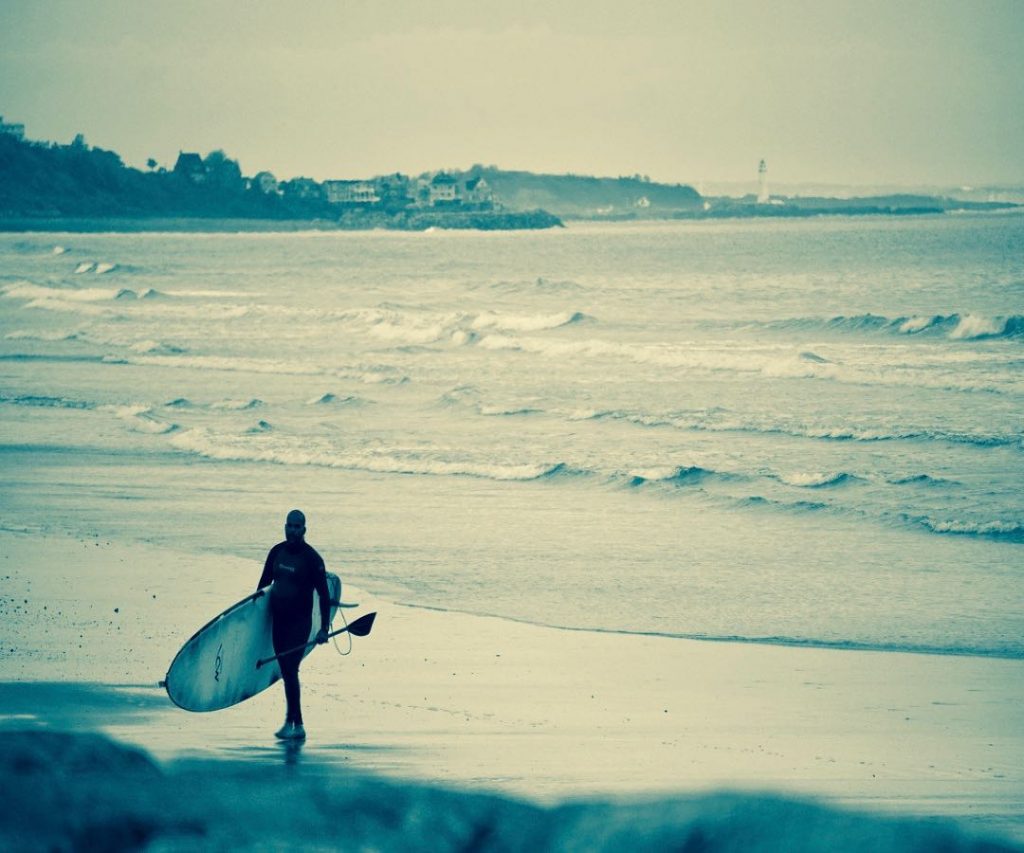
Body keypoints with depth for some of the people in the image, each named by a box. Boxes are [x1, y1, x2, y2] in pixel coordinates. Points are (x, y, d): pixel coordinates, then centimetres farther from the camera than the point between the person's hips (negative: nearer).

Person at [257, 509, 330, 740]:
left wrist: (324, 628, -15)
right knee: (286, 671, 8)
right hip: (278, 620, 6)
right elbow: (264, 582, 19)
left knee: (290, 670, -13)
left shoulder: (311, 558, -11)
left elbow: (324, 595, -11)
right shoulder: (277, 552, 6)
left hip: (299, 622, -6)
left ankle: (296, 724, -11)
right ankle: (291, 721, 15)